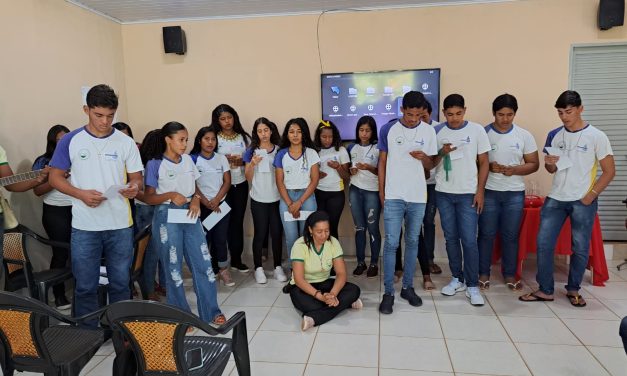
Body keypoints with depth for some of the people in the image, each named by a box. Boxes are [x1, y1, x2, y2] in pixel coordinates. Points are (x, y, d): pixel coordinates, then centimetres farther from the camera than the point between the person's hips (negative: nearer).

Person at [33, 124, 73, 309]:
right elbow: (37, 190, -6)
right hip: (55, 212, -2)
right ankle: (59, 296, 17)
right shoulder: (43, 162, 1)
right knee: (61, 253, 2)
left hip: (77, 210, 2)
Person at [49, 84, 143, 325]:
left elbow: (136, 177, 5)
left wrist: (135, 187, -19)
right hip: (84, 227, -1)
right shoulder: (70, 141, -1)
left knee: (120, 283, 12)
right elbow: (55, 178, 3)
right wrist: (81, 194, -15)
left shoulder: (126, 143, 1)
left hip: (120, 225, 1)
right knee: (85, 286, 11)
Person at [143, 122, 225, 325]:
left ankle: (211, 311, 18)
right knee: (174, 266, 7)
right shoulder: (155, 164, -8)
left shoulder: (188, 159, 6)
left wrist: (196, 199, -7)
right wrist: (171, 195, -24)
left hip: (189, 214, 5)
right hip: (167, 216, -4)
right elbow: (148, 197, -7)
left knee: (202, 261, 5)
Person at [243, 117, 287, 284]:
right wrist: (252, 164, -18)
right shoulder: (251, 151, 0)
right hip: (258, 199, -1)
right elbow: (248, 178, -1)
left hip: (277, 198, 2)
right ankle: (258, 268, 16)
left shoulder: (279, 150, 4)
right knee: (260, 233, 5)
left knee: (277, 233, 6)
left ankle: (278, 267, 18)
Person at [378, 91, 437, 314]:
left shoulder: (429, 131, 2)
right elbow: (382, 162, 4)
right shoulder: (388, 129, -2)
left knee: (412, 242, 11)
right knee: (391, 243, -3)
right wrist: (381, 192, 2)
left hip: (418, 197, 2)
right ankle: (388, 292, 6)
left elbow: (431, 166, 8)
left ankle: (408, 287, 24)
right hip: (393, 196, -2)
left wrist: (424, 158, -15)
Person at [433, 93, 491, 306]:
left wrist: (480, 191, -5)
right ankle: (457, 279, 22)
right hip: (443, 193, 2)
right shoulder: (436, 132, 2)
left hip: (468, 194, -2)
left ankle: (472, 285, 7)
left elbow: (483, 163, 1)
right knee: (451, 238, 9)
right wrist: (442, 153, -16)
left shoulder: (477, 130, -2)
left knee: (469, 240, -3)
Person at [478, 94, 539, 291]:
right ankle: (483, 273, 17)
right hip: (488, 192, -1)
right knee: (486, 234, 5)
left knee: (510, 235, 8)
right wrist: (489, 166, -20)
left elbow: (533, 164, 4)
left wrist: (514, 169, -15)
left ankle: (510, 274, 22)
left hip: (515, 193, 2)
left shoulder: (524, 136, 2)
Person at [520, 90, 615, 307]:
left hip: (583, 201, -3)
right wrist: (549, 164, -9)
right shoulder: (554, 135, 6)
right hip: (555, 198, 4)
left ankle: (573, 290, 23)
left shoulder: (596, 137, -6)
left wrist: (591, 195, -11)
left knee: (580, 248, 5)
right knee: (543, 243, -1)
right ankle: (545, 290, 10)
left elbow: (609, 171, -4)